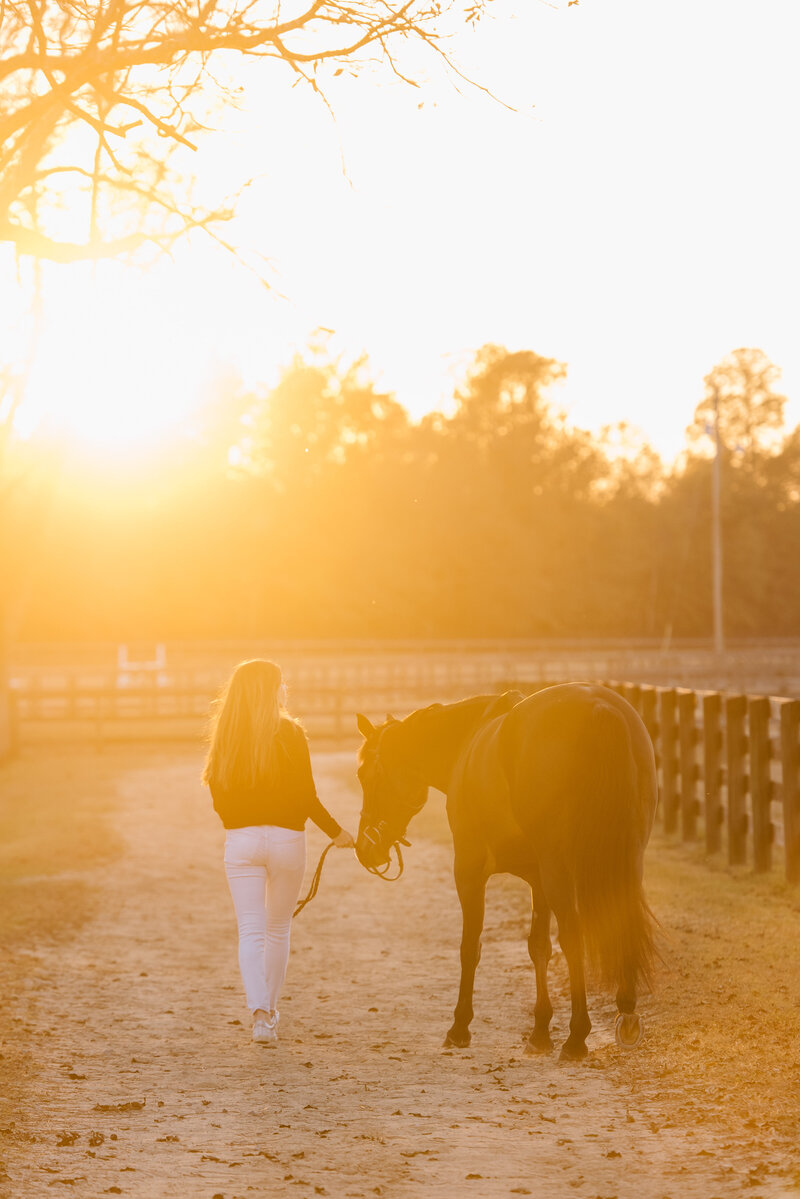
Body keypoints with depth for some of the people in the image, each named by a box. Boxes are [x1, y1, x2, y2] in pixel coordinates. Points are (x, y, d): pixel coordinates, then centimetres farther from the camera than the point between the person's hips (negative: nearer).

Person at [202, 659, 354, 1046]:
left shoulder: (225, 738, 1)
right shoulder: (290, 734, -8)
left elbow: (218, 796, 6)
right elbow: (306, 796, -9)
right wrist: (336, 831, 4)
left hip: (240, 839, 1)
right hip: (286, 837, -1)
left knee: (251, 931, -1)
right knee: (278, 928, 17)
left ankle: (260, 1011, -19)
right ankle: (270, 1008, 27)